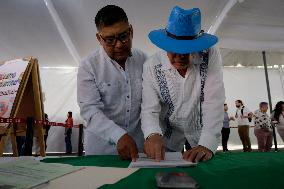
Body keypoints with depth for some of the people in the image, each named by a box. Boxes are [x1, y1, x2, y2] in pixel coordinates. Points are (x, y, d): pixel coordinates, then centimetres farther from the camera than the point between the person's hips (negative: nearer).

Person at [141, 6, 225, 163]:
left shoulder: (211, 56, -20)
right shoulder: (152, 65, -18)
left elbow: (214, 103, -26)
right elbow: (149, 109, -21)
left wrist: (207, 145, -36)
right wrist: (152, 135, -42)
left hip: (202, 134, 0)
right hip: (168, 137, 0)